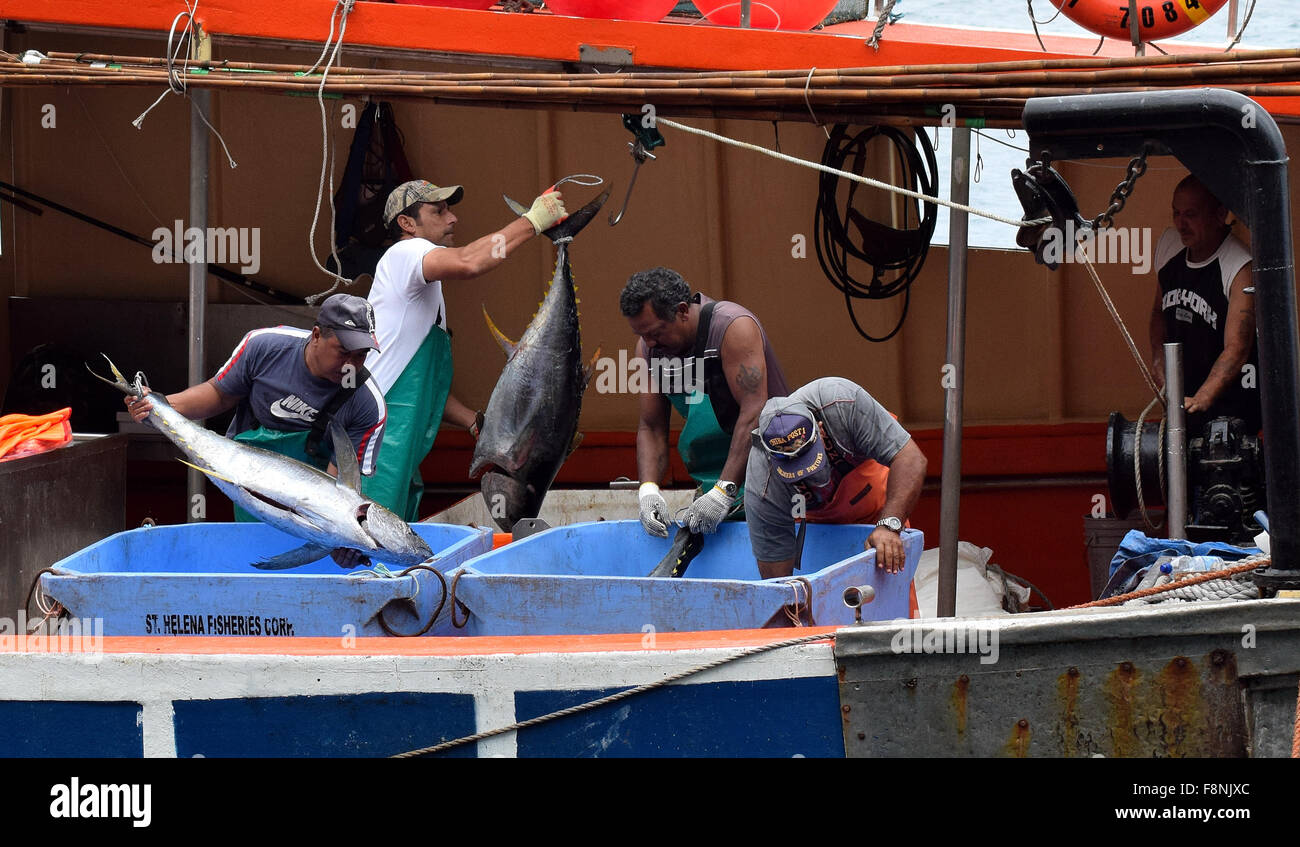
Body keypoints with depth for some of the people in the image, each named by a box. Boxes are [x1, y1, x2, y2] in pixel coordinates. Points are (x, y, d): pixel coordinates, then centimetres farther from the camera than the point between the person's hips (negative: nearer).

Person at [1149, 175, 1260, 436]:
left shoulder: (1241, 269, -16)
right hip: (1185, 397, 6)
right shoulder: (1169, 244, 6)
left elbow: (1236, 350, -24)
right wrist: (1160, 366, 8)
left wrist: (1199, 401, -35)